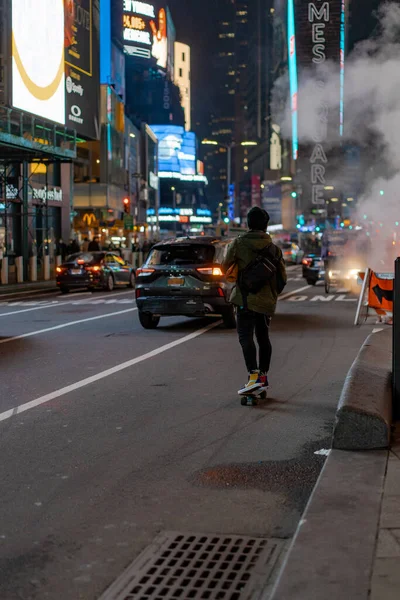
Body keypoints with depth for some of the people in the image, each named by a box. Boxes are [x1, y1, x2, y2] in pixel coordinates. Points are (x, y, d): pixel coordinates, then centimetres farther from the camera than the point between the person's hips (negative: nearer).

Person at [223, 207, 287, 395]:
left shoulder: (239, 244, -5)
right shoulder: (274, 248, 8)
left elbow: (225, 268, 0)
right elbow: (283, 277, 12)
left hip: (247, 298, -5)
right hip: (267, 300, 5)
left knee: (246, 336, -10)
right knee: (263, 337, 17)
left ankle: (254, 376, -25)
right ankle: (263, 376, 27)